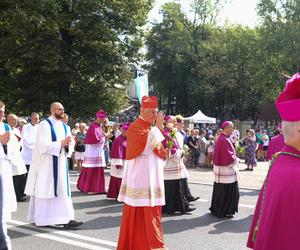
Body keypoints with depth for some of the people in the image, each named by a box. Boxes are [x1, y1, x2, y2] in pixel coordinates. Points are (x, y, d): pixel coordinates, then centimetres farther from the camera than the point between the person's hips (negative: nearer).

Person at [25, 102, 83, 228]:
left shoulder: (64, 126, 12)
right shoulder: (45, 125, -9)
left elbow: (70, 142, 12)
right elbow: (43, 145, -19)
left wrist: (67, 143, -10)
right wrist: (61, 143, -20)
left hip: (60, 163, 7)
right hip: (46, 164, -7)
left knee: (62, 190, 3)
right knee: (45, 189, 1)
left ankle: (66, 219, 4)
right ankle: (41, 219, 13)